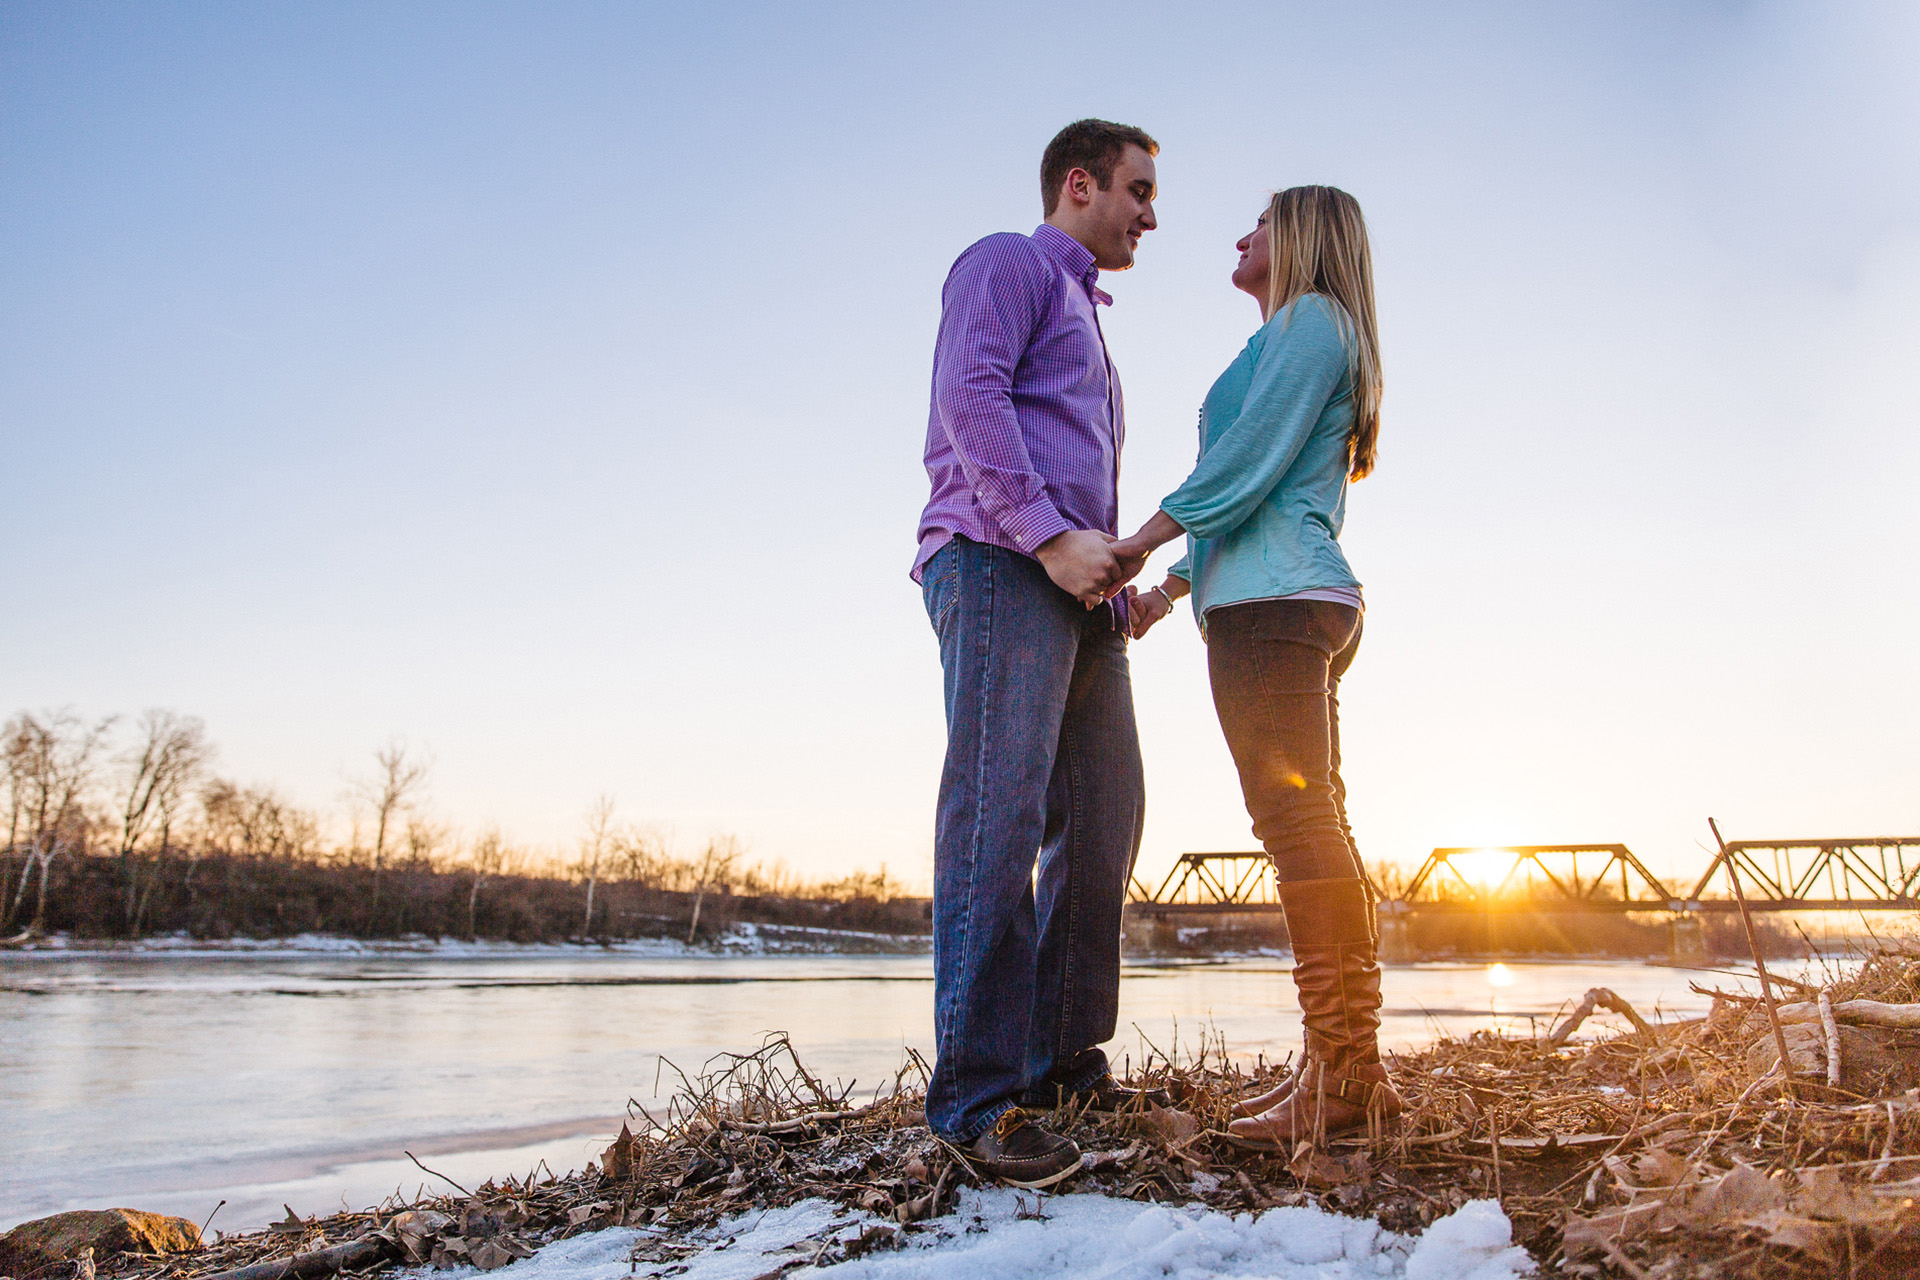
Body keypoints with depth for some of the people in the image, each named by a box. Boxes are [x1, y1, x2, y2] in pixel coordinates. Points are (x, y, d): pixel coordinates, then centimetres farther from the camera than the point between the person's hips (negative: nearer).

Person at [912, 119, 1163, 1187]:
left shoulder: (1084, 316, 35)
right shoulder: (1010, 264, 7)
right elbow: (970, 394, -12)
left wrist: (1120, 576, 17)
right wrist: (1051, 536, -19)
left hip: (1078, 590, 10)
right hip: (998, 564, -10)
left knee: (1103, 822, 6)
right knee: (1000, 817, -16)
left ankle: (1067, 1061, 14)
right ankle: (978, 1093, -14)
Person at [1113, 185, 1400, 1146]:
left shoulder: (1310, 320, 1)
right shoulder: (1303, 336, 30)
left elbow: (1251, 456, -12)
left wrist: (1144, 539, -6)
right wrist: (1173, 585, 23)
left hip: (1271, 600, -10)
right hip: (1302, 600, 10)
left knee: (1297, 819, -13)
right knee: (1315, 825, 6)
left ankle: (1346, 1073, -12)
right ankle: (1342, 1064, 9)